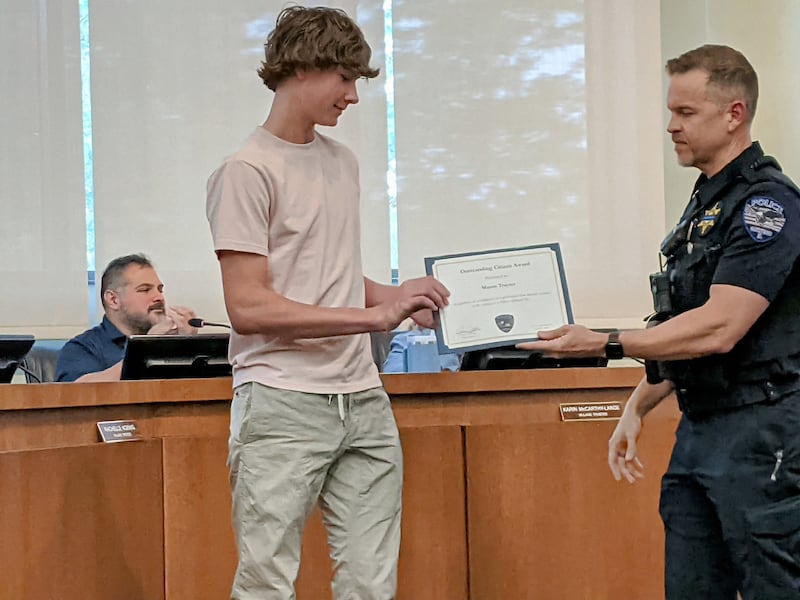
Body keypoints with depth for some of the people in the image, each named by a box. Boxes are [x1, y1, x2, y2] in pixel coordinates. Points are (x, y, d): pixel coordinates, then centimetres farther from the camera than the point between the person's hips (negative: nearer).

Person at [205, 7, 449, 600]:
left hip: (363, 402, 7)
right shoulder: (247, 172, -7)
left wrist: (399, 299, 7)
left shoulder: (343, 162, 16)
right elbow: (247, 306, -15)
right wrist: (373, 315, -17)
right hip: (283, 405, -7)